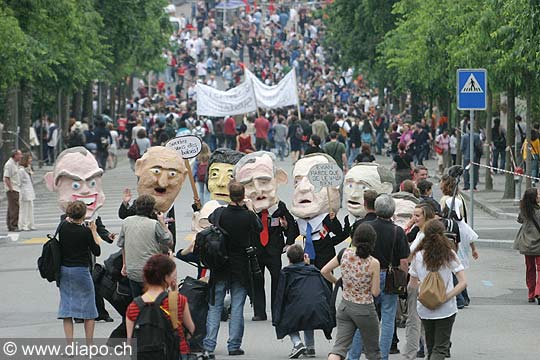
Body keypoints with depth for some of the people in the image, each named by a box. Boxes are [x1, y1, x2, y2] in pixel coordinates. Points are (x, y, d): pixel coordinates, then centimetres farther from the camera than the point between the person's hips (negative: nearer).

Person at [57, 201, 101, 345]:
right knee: (89, 310, 8)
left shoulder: (63, 226, -4)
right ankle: (89, 345, 9)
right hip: (81, 270, -4)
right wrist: (94, 231, -3)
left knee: (67, 307, 8)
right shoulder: (85, 231, -16)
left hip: (64, 270, 4)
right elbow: (97, 251, -8)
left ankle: (69, 345, 2)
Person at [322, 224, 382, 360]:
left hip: (345, 306, 3)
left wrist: (337, 282, 16)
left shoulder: (345, 254, -8)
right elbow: (375, 292, -14)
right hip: (364, 310, -3)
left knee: (340, 346, 0)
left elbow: (324, 271, -2)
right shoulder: (373, 263, -18)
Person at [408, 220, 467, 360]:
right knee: (441, 348, 1)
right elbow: (463, 282, -13)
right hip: (446, 309, -2)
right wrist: (446, 298, -10)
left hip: (424, 310, 2)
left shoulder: (418, 256, -5)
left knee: (431, 347, 20)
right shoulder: (449, 255, -7)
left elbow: (413, 284, 4)